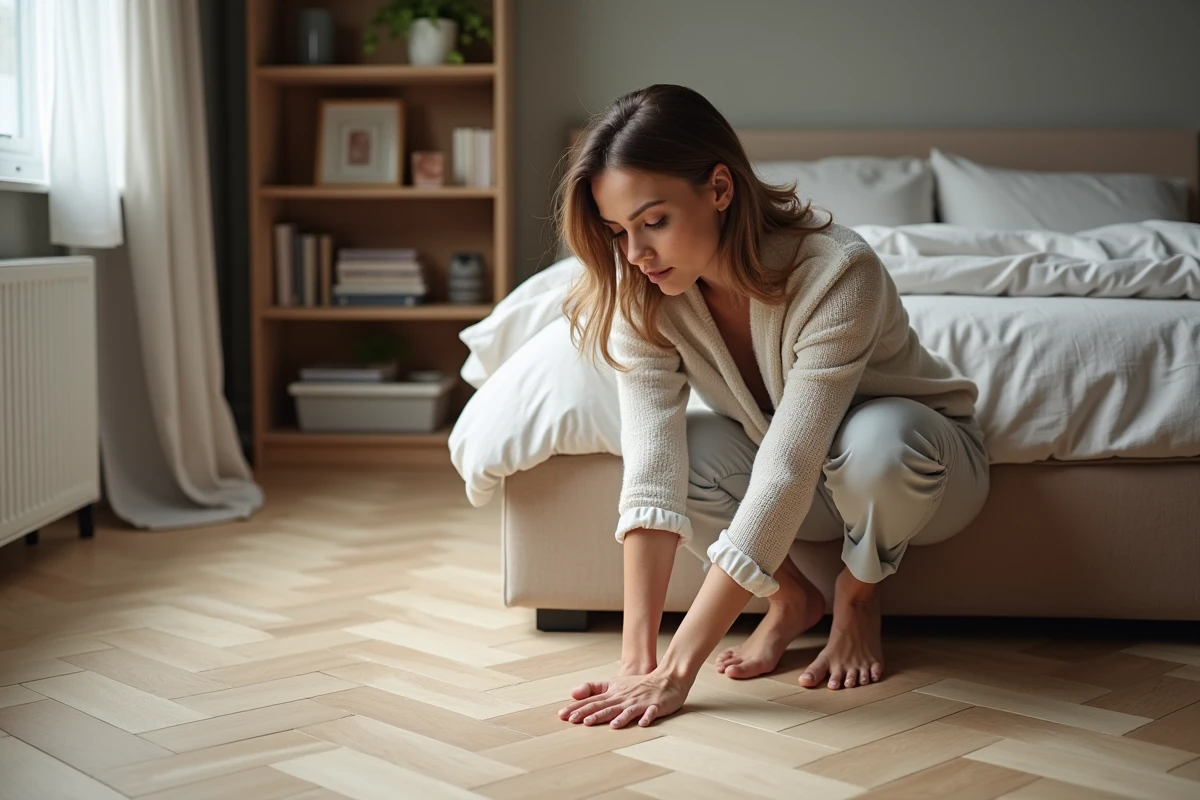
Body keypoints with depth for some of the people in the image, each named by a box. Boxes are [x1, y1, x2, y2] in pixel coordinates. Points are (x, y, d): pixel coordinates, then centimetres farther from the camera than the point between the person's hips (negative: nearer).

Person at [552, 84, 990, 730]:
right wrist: (636, 659, -40)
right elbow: (652, 471, -30)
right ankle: (793, 597, 0)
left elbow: (787, 474, -42)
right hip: (811, 488, 4)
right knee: (675, 442, -26)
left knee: (879, 435, -39)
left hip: (922, 466, -3)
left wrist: (678, 669, -44)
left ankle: (858, 596, -5)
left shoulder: (836, 271, -36)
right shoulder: (642, 295, -21)